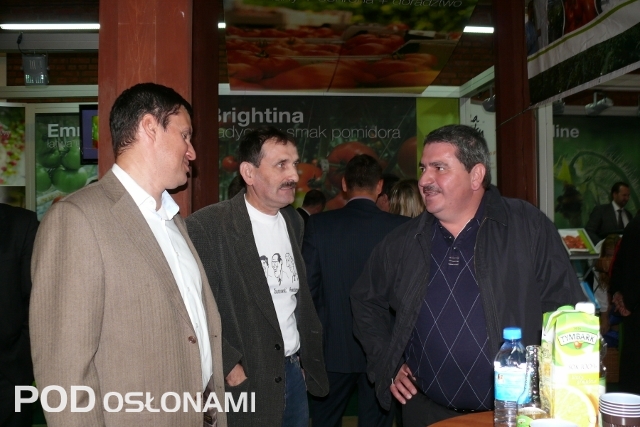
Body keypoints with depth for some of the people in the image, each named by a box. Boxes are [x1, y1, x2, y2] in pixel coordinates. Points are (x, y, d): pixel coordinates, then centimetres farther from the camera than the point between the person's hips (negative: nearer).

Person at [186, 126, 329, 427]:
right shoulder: (207, 226, -15)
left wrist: (308, 357, 9)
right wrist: (230, 367, -15)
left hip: (294, 372, 6)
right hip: (245, 381, -6)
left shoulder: (294, 222, 6)